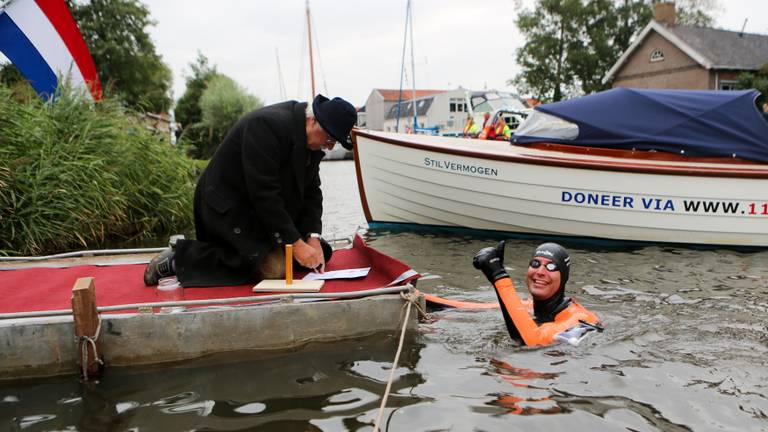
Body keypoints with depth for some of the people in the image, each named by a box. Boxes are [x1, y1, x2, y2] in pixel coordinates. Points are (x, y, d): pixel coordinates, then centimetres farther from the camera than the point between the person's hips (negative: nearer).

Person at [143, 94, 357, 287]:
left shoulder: (311, 137, 1)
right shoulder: (266, 125, -27)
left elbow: (311, 191, 2)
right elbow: (264, 192, -29)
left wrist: (313, 237, -12)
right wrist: (295, 243, -26)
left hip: (264, 212, 10)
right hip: (229, 207, -9)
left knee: (321, 253, 7)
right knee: (273, 267, -25)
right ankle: (180, 258, -12)